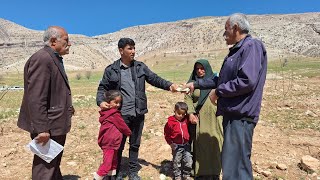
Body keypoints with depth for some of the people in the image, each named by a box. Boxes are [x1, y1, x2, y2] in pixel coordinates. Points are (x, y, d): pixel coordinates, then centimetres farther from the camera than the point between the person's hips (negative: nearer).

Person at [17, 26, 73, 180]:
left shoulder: (54, 58, 14)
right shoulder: (41, 58, -18)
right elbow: (36, 98, -24)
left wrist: (67, 107, 17)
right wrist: (42, 129, -24)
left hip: (56, 124, 10)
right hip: (48, 127, -10)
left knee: (54, 166, 24)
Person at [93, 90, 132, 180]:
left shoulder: (105, 112, 6)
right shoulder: (115, 114, -18)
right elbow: (122, 126, -7)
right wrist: (129, 133, 8)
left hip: (106, 141, 9)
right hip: (110, 142, -9)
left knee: (113, 160, 21)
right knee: (107, 163, 0)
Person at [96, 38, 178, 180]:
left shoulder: (141, 67, 6)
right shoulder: (111, 70, -1)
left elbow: (154, 79, 0)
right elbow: (103, 87, 3)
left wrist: (169, 85, -16)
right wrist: (101, 101, -16)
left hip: (138, 113, 3)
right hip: (121, 114, -3)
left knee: (135, 144, 16)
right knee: (119, 144, 10)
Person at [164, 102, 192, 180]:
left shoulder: (186, 120, -2)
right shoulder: (170, 122, -11)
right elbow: (166, 134, -4)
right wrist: (170, 143, -9)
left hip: (186, 145, 3)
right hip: (176, 146, -3)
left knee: (189, 162, 6)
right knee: (177, 162, 11)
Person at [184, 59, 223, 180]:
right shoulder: (192, 82, 6)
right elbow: (187, 98, -3)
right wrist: (190, 113, -16)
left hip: (213, 118, 0)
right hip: (198, 118, 0)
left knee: (213, 143, 4)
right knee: (200, 144, 3)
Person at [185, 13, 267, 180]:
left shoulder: (252, 46, -11)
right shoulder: (237, 50, 19)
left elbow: (247, 81, -24)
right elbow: (222, 79, 24)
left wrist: (218, 91, -12)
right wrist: (196, 84, 23)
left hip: (240, 115, -10)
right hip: (232, 113, 10)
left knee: (235, 167, -5)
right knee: (232, 163, 19)